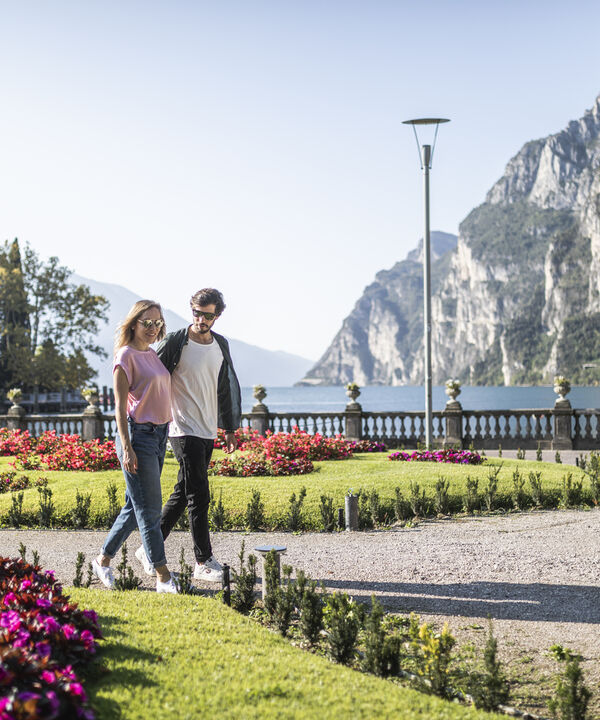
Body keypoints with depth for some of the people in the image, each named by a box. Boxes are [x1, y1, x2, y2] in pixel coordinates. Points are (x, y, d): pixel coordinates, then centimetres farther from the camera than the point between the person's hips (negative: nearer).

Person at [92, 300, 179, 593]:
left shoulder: (153, 354, 14)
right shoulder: (126, 356, -9)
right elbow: (120, 406, -13)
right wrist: (126, 448, -18)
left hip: (159, 434, 9)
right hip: (137, 434, -8)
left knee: (135, 506, 13)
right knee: (149, 509, -4)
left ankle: (103, 560, 26)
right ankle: (163, 577, 0)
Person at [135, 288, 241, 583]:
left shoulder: (221, 345, 11)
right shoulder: (174, 342, -8)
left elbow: (226, 388, 21)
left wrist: (230, 428, 21)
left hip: (208, 431, 7)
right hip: (184, 429, -7)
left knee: (182, 493, 11)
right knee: (199, 496, -8)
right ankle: (204, 562, -2)